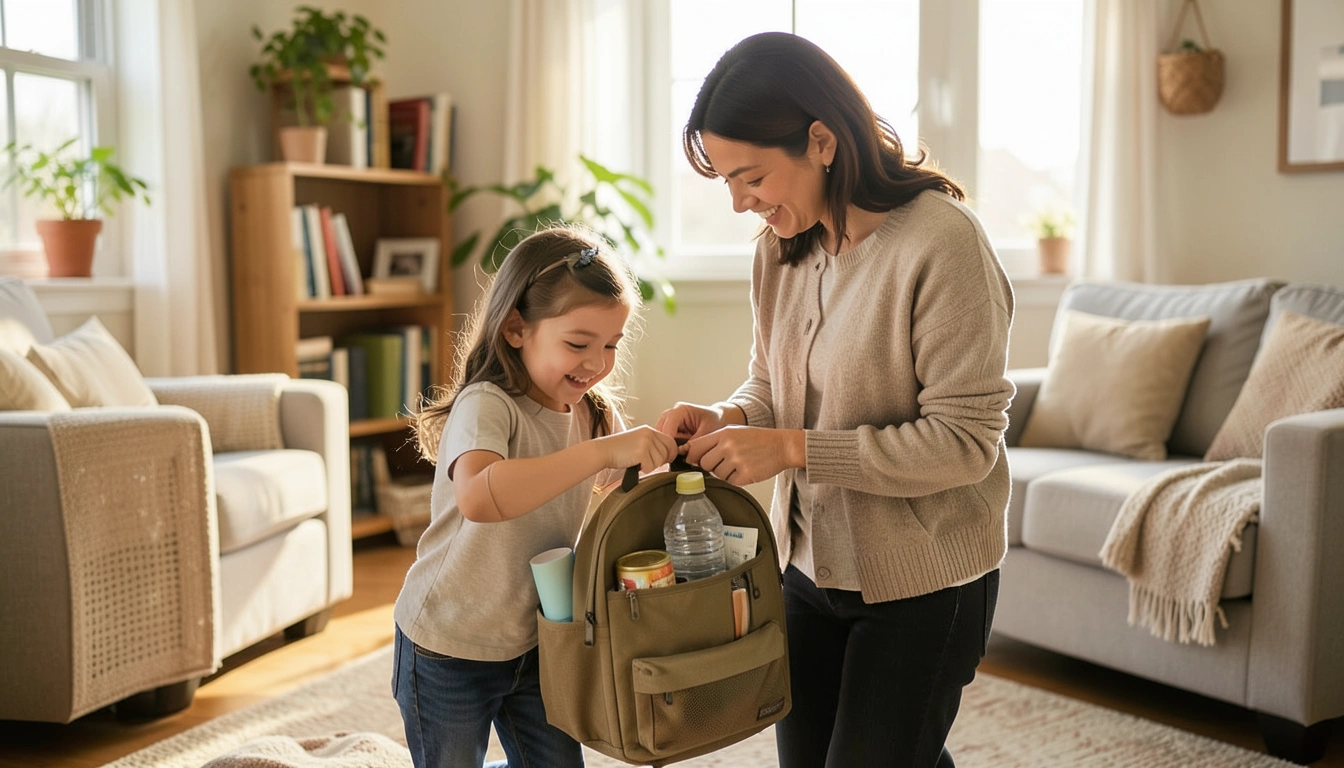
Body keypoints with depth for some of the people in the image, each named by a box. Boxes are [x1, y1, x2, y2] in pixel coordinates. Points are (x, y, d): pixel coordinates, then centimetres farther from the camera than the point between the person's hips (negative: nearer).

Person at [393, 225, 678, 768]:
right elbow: (478, 497, -46)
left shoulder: (593, 413, -2)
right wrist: (604, 450, -47)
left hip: (534, 641, 6)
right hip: (448, 651, -6)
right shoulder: (486, 406, -25)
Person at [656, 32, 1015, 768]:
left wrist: (791, 449, -26)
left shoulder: (941, 242, -22)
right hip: (811, 562, 7)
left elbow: (965, 440, -22)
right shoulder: (781, 243, -1)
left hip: (921, 580, -7)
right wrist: (726, 419, -12)